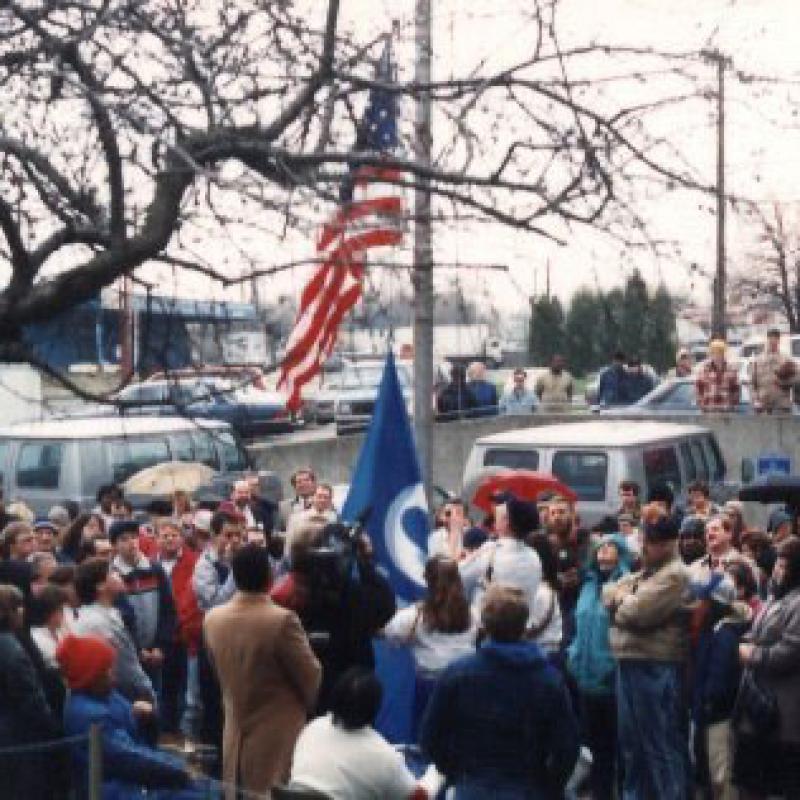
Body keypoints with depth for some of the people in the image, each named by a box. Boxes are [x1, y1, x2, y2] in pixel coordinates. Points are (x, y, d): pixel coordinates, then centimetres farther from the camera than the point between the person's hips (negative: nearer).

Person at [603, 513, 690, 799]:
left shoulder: (674, 575, -12)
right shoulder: (643, 573, 19)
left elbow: (636, 612, -20)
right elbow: (608, 593, 14)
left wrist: (621, 599, 0)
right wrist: (625, 599, -6)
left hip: (656, 670, -9)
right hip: (629, 664, 9)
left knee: (661, 744, -4)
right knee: (631, 741, 17)